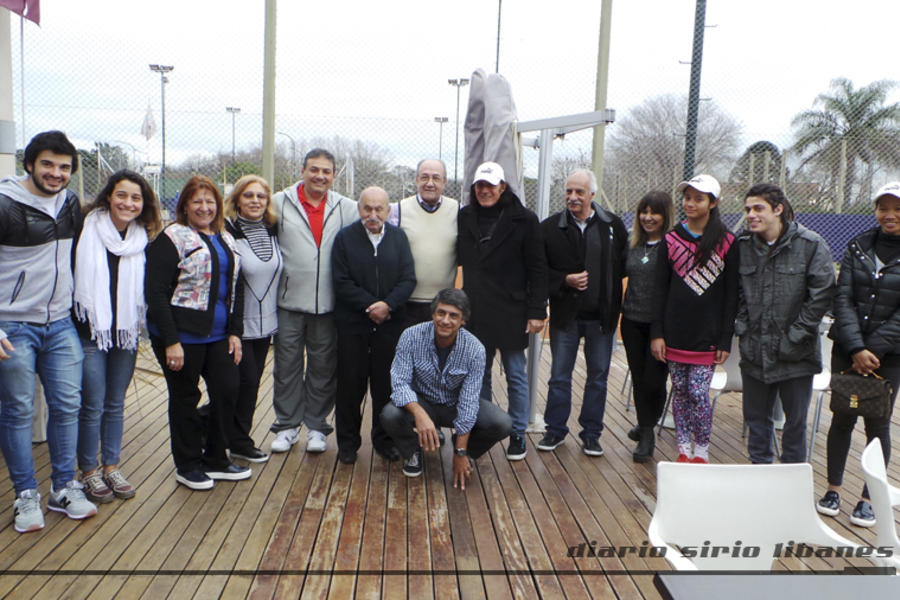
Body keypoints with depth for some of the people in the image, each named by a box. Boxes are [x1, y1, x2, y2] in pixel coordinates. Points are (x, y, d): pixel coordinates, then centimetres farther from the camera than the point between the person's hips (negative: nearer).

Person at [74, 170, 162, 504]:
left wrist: (140, 324, 10)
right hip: (90, 330, -4)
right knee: (92, 407, 2)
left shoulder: (144, 238, 5)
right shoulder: (86, 230, -8)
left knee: (116, 404, 13)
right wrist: (70, 322, -6)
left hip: (127, 333, 4)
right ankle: (88, 472, 18)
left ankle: (111, 466, 26)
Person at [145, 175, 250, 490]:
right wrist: (170, 341, -18)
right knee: (185, 398, 6)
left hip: (218, 335, 6)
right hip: (181, 335, -6)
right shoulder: (172, 238, -8)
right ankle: (188, 466, 23)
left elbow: (236, 288, 15)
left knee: (228, 389, 6)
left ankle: (215, 459, 25)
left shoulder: (225, 239, 13)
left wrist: (235, 331, 6)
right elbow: (156, 293, -13)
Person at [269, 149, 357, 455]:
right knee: (287, 366, 8)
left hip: (327, 303, 1)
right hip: (289, 301, -1)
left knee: (323, 367, 8)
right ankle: (287, 425, 22)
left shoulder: (346, 208, 7)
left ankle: (316, 425, 23)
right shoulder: (281, 203, 3)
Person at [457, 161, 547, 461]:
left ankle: (517, 434, 19)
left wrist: (537, 311, -8)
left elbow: (537, 269, -4)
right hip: (475, 311, 4)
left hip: (511, 312, -3)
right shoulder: (464, 217, 6)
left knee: (516, 376, 6)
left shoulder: (523, 219, -4)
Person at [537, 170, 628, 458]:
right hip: (565, 314, -1)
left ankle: (592, 433, 23)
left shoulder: (613, 225, 2)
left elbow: (625, 263, 8)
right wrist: (564, 281, -14)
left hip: (602, 315, 1)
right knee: (559, 376, 7)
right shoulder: (550, 227, -1)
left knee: (598, 377, 9)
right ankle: (555, 429, 22)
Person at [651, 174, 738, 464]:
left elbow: (731, 294, -1)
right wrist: (657, 333, -1)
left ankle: (701, 451, 15)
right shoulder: (671, 239, 5)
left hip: (707, 335, -2)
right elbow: (660, 289, 4)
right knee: (680, 392, 8)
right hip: (675, 334, 3)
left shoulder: (726, 243, -1)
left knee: (698, 393, -3)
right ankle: (683, 450, 19)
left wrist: (725, 339, -5)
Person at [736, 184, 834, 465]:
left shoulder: (811, 244, -9)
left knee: (795, 421, 11)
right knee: (757, 420, 15)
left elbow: (822, 294, -10)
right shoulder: (743, 245, 2)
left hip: (795, 356, -3)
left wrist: (796, 335, -12)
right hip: (754, 353, 4)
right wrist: (742, 325, 0)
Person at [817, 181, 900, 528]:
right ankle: (833, 489, 21)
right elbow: (843, 299, -3)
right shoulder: (858, 247, 3)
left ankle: (869, 498, 19)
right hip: (847, 349, 2)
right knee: (842, 418, 7)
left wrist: (871, 350, -15)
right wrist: (856, 348, -13)